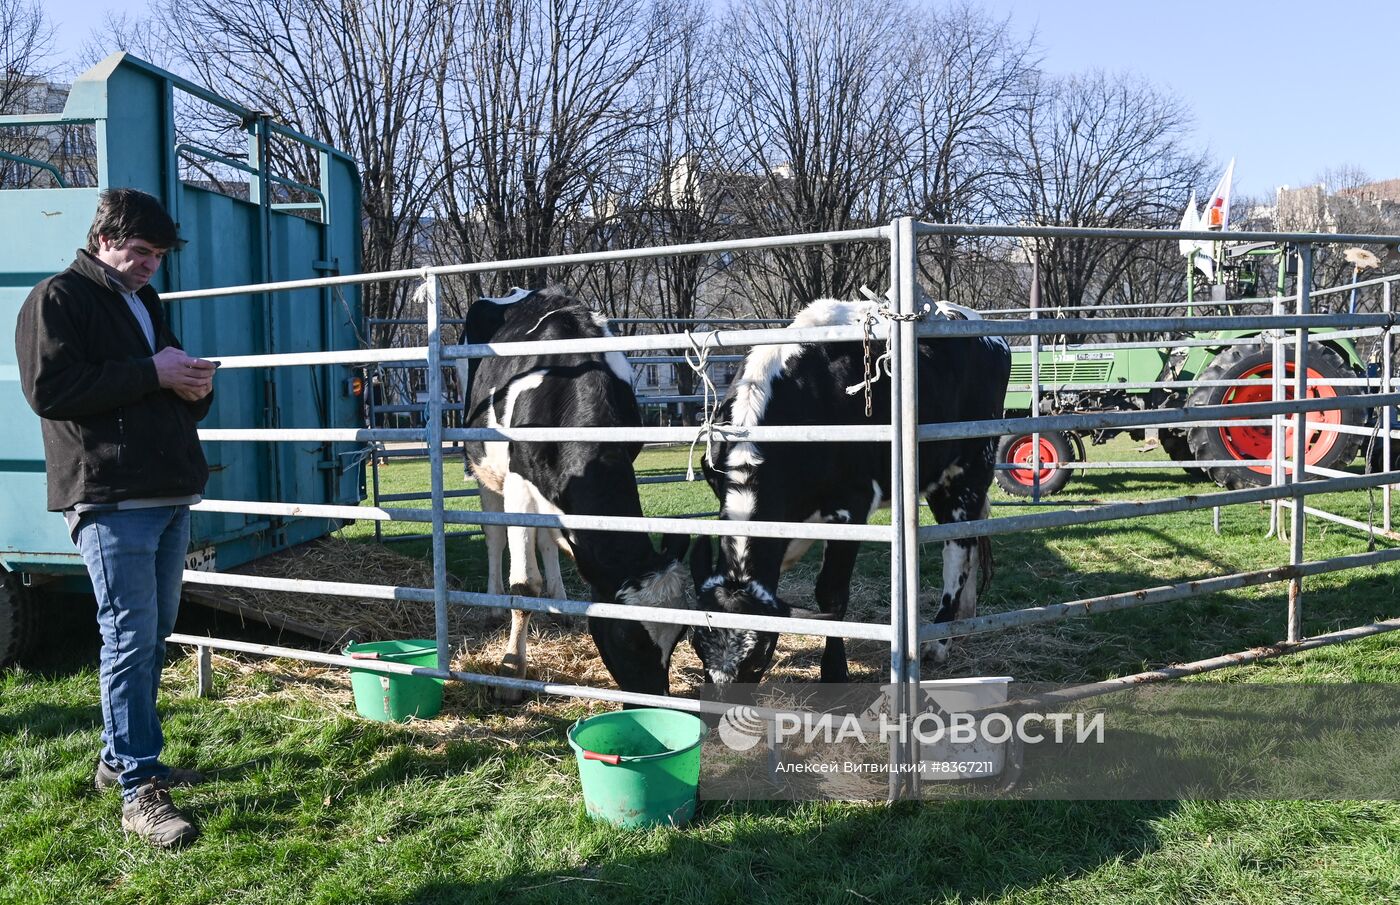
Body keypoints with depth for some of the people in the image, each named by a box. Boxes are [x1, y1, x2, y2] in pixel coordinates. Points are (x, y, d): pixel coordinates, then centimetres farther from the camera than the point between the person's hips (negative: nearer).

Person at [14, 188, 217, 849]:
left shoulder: (143, 305, 23)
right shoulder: (57, 300, -3)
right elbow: (49, 390, -16)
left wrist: (194, 387, 3)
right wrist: (151, 374, -17)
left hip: (169, 497, 8)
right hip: (111, 501, -8)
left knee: (153, 636, 13)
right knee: (131, 638, -9)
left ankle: (120, 757, 26)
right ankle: (138, 791, -4)